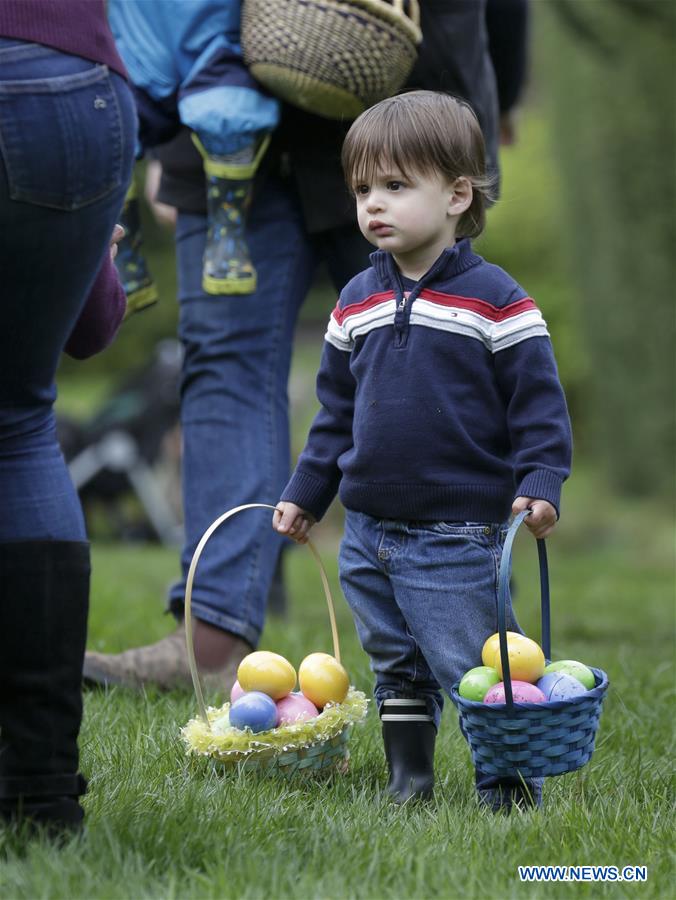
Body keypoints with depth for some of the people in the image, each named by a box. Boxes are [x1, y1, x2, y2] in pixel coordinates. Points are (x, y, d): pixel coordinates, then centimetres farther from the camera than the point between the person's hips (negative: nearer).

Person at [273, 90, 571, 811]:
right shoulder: (356, 302, 9)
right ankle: (408, 788, 26)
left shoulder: (494, 299, -8)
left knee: (477, 672, -5)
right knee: (396, 670, 15)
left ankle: (510, 792, 4)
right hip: (368, 533, 6)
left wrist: (539, 483, -18)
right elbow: (336, 413, 18)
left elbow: (539, 402, -7)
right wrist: (304, 494, 17)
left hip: (458, 536, -6)